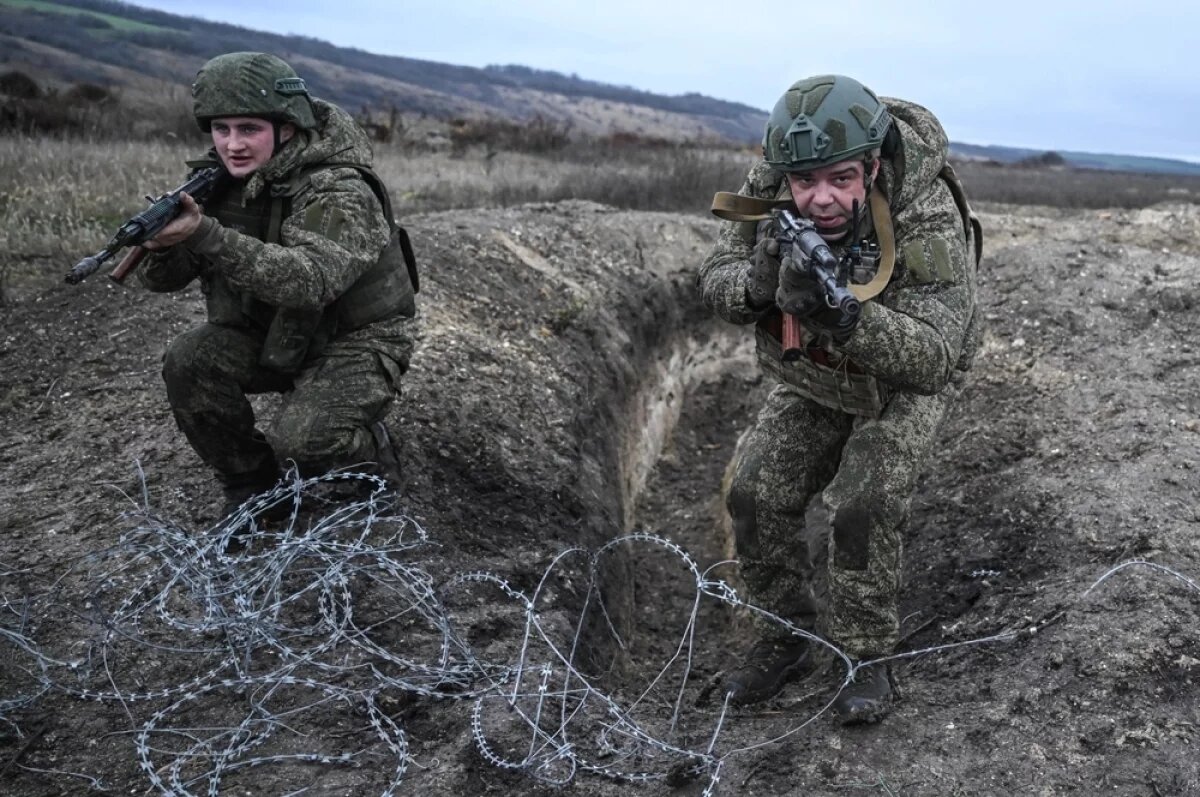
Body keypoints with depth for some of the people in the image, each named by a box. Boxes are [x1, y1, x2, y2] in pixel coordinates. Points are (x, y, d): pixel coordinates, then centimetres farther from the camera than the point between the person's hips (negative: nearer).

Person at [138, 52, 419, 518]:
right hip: (274, 336, 6)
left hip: (358, 341, -6)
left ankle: (370, 450, 9)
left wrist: (206, 235, -48)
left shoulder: (338, 191, -24)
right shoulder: (216, 181, -4)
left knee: (300, 443, -27)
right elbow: (164, 279, -4)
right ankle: (249, 480, 4)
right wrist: (161, 243, -29)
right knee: (188, 362, -18)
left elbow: (311, 281, -41)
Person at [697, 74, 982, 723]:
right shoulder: (768, 187, -23)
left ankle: (866, 657, 5)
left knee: (862, 507, -20)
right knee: (757, 496, -4)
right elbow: (715, 281, -15)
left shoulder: (929, 219, -35)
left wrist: (847, 314, -56)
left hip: (904, 381, -4)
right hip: (810, 375, 4)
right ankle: (788, 638, 18)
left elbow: (932, 356, -39)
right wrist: (758, 285, -39)